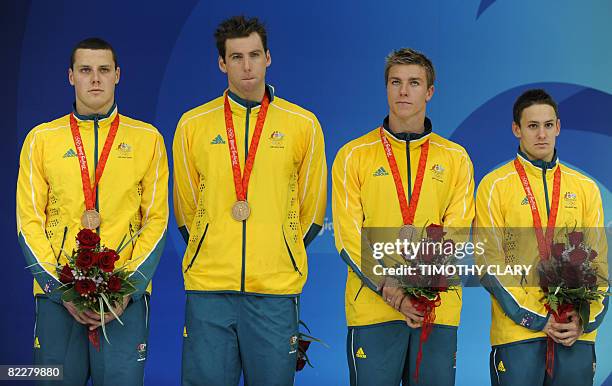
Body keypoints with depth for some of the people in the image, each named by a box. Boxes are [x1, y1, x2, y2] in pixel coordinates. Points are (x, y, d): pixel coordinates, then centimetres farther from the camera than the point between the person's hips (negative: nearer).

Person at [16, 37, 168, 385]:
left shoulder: (147, 138, 7)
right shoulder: (42, 138, 7)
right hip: (56, 294, 1)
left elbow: (156, 220, 5)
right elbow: (29, 222, 4)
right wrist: (62, 289, -7)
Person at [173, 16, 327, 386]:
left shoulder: (304, 125, 5)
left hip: (276, 289, 0)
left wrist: (280, 256, 11)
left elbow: (311, 209, 13)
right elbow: (185, 207, 15)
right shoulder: (193, 125, 7)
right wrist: (212, 255, 11)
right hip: (208, 287, 1)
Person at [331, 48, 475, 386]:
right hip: (371, 307, -1)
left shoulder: (455, 158, 10)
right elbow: (348, 235, -1)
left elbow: (457, 232, 3)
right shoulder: (354, 155, 5)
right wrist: (390, 291, -13)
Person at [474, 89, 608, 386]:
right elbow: (488, 263, -3)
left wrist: (585, 320, -4)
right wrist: (537, 320, -10)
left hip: (577, 332, 3)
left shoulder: (585, 188, 11)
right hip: (517, 329, -3)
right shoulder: (495, 185, 2)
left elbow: (599, 261, 11)